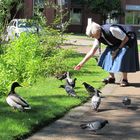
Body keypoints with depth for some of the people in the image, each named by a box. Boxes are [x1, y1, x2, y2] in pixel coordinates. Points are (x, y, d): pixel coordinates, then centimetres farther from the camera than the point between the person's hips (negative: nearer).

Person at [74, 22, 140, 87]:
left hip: (128, 40, -8)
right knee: (108, 55, -2)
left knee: (122, 58, -22)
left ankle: (124, 80, -7)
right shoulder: (99, 37, -11)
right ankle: (111, 77, 11)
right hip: (116, 44, 8)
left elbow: (126, 38, -25)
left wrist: (117, 50, -21)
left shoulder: (111, 30, -35)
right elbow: (92, 51, -5)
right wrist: (82, 63, -7)